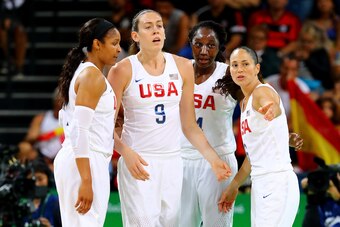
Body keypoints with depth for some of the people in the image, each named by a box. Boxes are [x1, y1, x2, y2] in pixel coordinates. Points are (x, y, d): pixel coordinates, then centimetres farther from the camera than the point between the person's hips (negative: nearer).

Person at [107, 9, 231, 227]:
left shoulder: (183, 67, 8)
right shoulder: (123, 70, -4)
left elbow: (189, 126, 13)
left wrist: (213, 159, 5)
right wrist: (126, 152, -22)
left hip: (172, 160, 4)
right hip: (138, 161, -4)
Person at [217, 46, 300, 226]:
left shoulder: (262, 92, -8)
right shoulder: (244, 102, 18)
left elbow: (271, 104, -35)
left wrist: (272, 108, -58)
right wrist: (234, 186, 26)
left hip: (277, 182, -9)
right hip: (260, 184, 9)